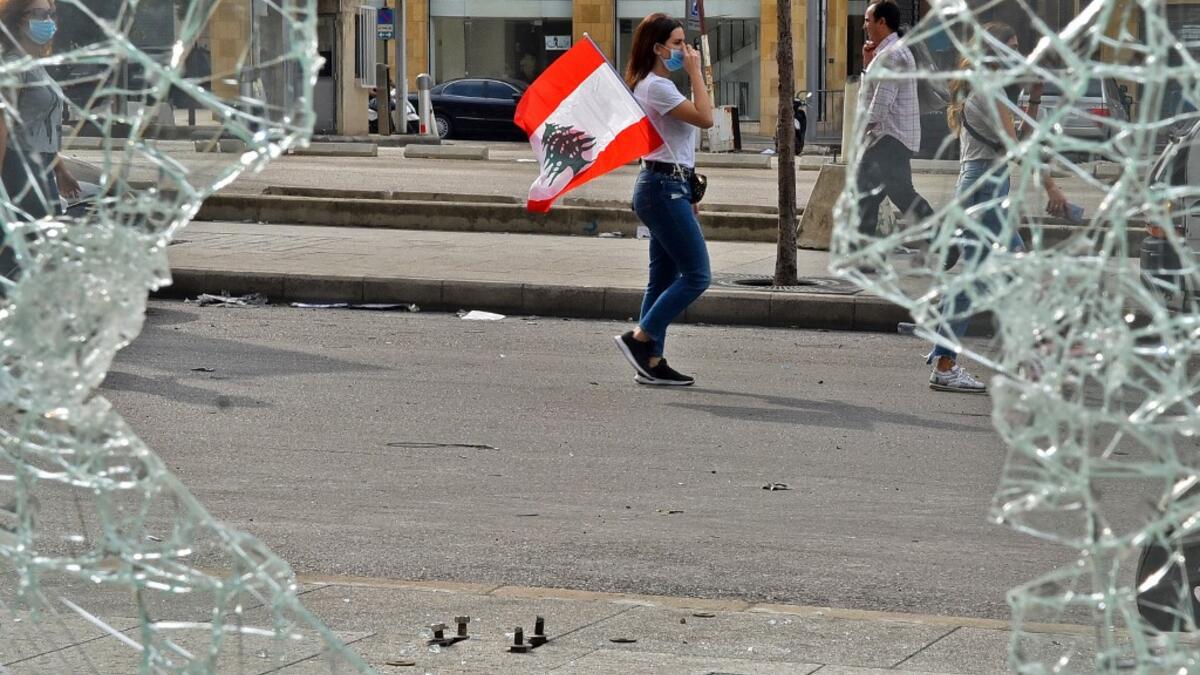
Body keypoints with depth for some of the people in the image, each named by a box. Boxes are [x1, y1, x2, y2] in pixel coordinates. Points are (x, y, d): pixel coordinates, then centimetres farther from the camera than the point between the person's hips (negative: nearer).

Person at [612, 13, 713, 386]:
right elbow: (705, 118, -22)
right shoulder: (656, 87, -15)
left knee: (664, 278, 10)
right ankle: (639, 338, -7)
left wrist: (687, 194, 20)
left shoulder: (655, 86, 18)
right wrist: (696, 72, -15)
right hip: (664, 188, -11)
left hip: (667, 187, 11)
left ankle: (651, 362, 10)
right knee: (696, 275, -10)